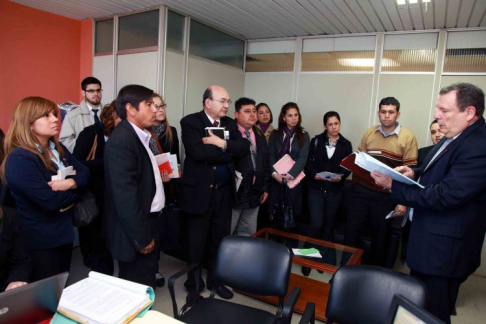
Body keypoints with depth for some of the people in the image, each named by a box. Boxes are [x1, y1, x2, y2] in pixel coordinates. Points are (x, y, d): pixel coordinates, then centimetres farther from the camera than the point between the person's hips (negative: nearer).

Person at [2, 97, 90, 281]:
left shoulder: (57, 148, 7)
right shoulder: (20, 159, -21)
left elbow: (85, 174, 1)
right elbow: (50, 201, -27)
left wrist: (70, 183, -20)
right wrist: (75, 191, -9)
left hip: (64, 231, 8)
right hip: (40, 240, -8)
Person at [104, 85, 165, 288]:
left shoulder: (139, 135, 9)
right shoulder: (121, 140, -21)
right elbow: (125, 195, -24)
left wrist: (157, 178, 4)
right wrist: (141, 237, -20)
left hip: (146, 221, 9)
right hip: (135, 230, -9)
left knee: (144, 287, 21)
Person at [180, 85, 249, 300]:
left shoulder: (229, 123, 9)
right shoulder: (190, 122, -10)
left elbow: (244, 147, -3)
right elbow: (198, 152, -25)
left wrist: (222, 143, -18)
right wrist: (229, 151, -15)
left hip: (224, 191, 5)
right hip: (199, 191, -5)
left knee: (219, 240, 17)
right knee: (197, 242, 10)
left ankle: (215, 280, 35)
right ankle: (194, 284, 30)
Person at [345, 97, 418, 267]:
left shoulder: (408, 138, -6)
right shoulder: (369, 133, 5)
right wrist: (355, 186, 5)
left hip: (386, 196, -2)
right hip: (361, 191, 3)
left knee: (380, 236, 13)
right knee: (352, 230, 9)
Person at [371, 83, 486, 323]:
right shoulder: (453, 138, 7)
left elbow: (443, 197, -29)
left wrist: (394, 185, -23)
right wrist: (415, 173, 2)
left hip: (442, 250, -10)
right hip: (426, 242, 10)